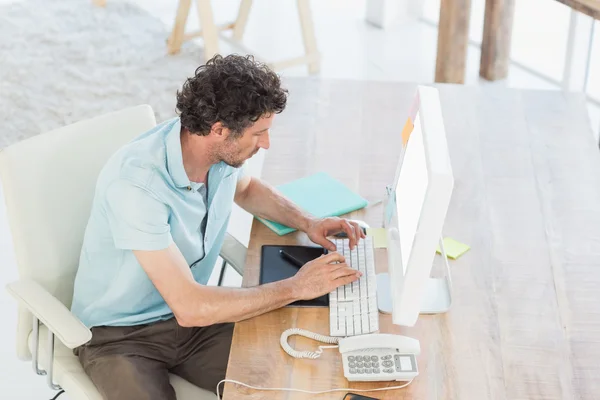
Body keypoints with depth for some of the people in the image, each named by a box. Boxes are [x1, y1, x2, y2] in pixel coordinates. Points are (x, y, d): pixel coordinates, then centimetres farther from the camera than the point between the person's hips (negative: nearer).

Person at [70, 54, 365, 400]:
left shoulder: (222, 152, -9)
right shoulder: (136, 183, -31)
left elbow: (246, 188, 19)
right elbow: (189, 306, -32)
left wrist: (307, 222, 1)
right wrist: (297, 288, -24)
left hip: (190, 314, 6)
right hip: (119, 335, -5)